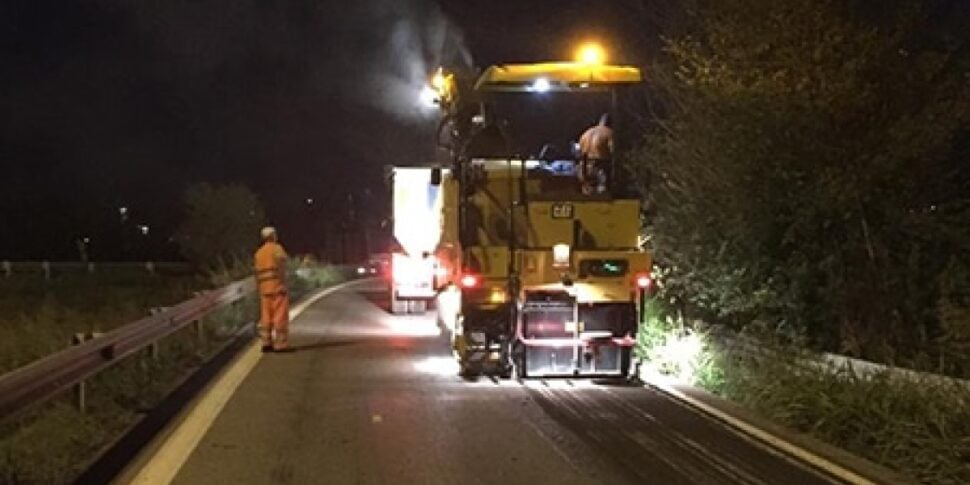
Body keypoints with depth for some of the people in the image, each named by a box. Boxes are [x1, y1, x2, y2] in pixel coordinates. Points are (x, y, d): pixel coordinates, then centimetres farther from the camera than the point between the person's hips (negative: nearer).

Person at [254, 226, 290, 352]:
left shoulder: (259, 252, 14)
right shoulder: (277, 248, -6)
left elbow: (257, 272, 12)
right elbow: (280, 267, -15)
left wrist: (259, 288, 16)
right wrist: (284, 286, -14)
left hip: (264, 287, 7)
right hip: (277, 284, -7)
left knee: (266, 316, 10)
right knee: (280, 315, -6)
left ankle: (266, 343, 8)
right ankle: (280, 344, -10)